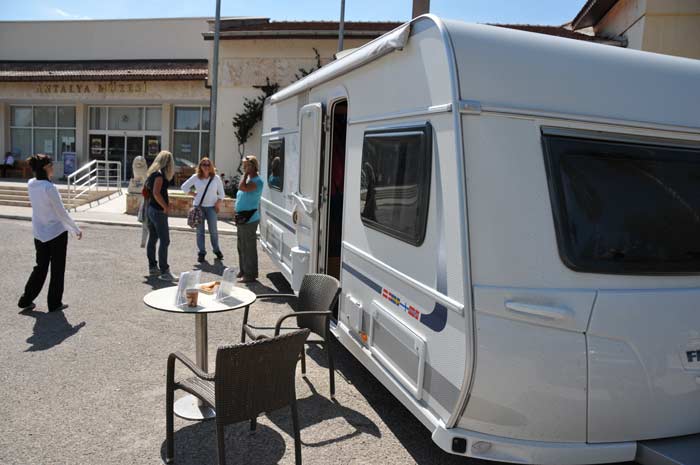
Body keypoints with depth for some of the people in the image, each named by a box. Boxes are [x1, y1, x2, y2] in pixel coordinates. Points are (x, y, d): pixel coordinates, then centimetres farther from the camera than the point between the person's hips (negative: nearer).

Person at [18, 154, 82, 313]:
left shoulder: (31, 185, -1)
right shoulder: (49, 188, -21)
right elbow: (61, 212, -15)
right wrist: (76, 229, -5)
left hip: (39, 233, 6)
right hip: (57, 232, -6)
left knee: (40, 267, 19)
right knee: (57, 270, 8)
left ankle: (26, 300, 20)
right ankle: (55, 304, 16)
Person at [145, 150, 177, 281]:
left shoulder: (152, 173, 12)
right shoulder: (160, 174, -16)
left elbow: (148, 191, 18)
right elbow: (156, 193, -26)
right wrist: (166, 207, -18)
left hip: (151, 208, 10)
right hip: (158, 211, -10)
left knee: (152, 239, 15)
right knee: (164, 241, -9)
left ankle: (152, 267, 24)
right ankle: (164, 271, -9)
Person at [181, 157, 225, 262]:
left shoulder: (216, 178, 1)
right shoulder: (195, 177, 2)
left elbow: (221, 193, 7)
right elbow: (184, 187, 10)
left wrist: (218, 203, -6)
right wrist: (193, 194, 2)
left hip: (211, 207, -1)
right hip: (198, 206, 1)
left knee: (213, 230, 2)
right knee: (200, 231, 4)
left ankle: (216, 250, 19)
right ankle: (201, 252, 12)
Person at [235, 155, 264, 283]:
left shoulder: (257, 181, -16)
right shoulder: (249, 179, 15)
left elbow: (242, 187, -31)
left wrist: (245, 174, -19)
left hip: (249, 219, -10)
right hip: (242, 218, 10)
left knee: (249, 247, -4)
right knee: (241, 246, 17)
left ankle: (250, 275, 3)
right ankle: (243, 271, 28)